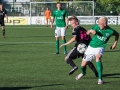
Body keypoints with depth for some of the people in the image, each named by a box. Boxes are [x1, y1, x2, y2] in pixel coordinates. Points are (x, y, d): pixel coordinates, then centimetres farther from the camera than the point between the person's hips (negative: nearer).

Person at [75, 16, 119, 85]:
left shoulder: (110, 31, -16)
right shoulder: (97, 26, -13)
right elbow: (87, 33, -2)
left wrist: (115, 43, 0)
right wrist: (91, 31, -23)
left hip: (100, 47, -3)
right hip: (91, 46, 3)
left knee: (98, 57, -36)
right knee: (83, 65, 7)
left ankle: (100, 78, -29)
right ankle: (83, 73, 47)